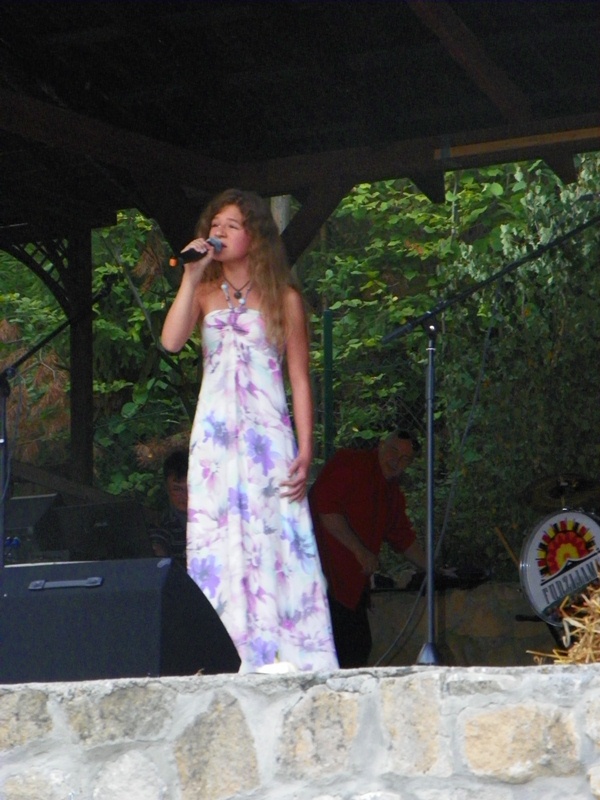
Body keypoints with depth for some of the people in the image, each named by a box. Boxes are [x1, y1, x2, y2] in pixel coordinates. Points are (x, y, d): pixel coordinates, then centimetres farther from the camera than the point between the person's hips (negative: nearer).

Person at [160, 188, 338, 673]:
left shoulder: (284, 299, 8)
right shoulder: (204, 295, 14)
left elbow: (300, 379, 5)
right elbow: (171, 341, -5)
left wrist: (305, 450, -4)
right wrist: (192, 276, -6)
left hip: (269, 437, -2)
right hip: (214, 437, 3)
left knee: (279, 543, -9)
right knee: (216, 548, -5)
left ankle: (296, 661, -9)